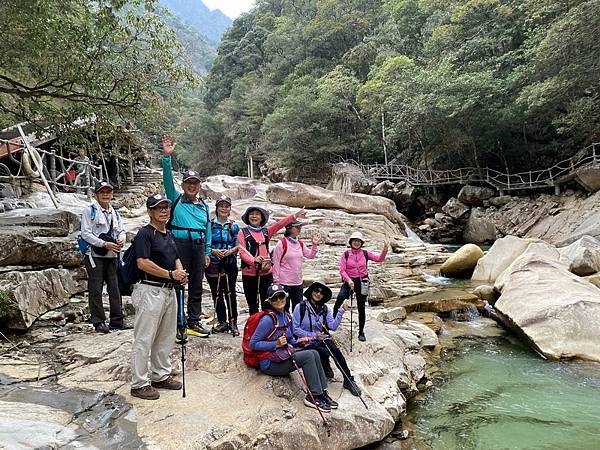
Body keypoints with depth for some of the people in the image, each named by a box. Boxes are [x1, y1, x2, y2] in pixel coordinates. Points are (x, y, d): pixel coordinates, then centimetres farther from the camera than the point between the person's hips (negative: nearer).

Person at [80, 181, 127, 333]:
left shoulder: (114, 212, 15)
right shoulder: (90, 210, -4)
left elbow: (121, 230, 20)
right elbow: (85, 233, -11)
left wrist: (121, 240, -4)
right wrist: (104, 244, -19)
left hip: (112, 256, 6)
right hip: (95, 256, -6)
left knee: (115, 288, 8)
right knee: (96, 289, 0)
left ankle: (117, 320, 15)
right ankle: (98, 322, 9)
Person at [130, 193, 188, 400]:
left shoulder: (169, 234, 17)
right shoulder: (145, 233, -10)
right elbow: (143, 263, -21)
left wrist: (181, 273, 0)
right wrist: (171, 274, -22)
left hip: (169, 290, 9)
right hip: (150, 290, -9)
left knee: (166, 337, 17)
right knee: (144, 339, -1)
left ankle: (161, 375, 30)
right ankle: (139, 383, 9)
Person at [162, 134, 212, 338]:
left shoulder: (204, 205, 17)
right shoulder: (176, 199, 7)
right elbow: (168, 179, -7)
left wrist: (207, 252, 13)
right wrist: (167, 157, -18)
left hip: (199, 246, 4)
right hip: (180, 244, -4)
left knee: (196, 286, 11)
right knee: (177, 285, -2)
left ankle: (194, 322, 22)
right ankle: (177, 325, 5)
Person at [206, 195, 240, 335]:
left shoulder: (234, 226, 7)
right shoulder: (209, 225, 3)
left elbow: (239, 245, 6)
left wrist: (231, 251, -12)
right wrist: (213, 251, -13)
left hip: (230, 264, 0)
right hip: (213, 264, 1)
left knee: (230, 293, -3)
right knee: (217, 293, 6)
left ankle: (233, 322, 6)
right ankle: (222, 322, 18)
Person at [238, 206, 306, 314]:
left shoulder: (266, 231, 12)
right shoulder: (243, 232, 3)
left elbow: (280, 223, -1)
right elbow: (242, 251, -8)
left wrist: (295, 216, -15)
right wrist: (253, 260, -26)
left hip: (266, 272, 3)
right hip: (249, 273, -3)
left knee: (267, 305, 6)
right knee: (252, 305, 6)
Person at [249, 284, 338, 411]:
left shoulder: (287, 317, 10)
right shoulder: (268, 319, -16)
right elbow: (253, 344, -16)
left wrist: (298, 341, 0)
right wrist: (276, 344, -21)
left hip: (284, 355, 7)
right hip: (270, 363, -7)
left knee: (314, 353, -13)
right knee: (308, 356, -21)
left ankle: (322, 392, -9)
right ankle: (314, 396, -14)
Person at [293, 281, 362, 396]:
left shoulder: (325, 309, 8)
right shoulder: (300, 307, -6)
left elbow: (333, 327, -3)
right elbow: (295, 329, -7)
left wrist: (341, 311, -12)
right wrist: (313, 336, -16)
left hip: (323, 339, 4)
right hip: (308, 342, -3)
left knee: (335, 350, -28)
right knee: (325, 352, -32)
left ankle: (349, 380, -18)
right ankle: (327, 372, -1)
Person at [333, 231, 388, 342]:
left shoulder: (365, 254, 1)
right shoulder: (346, 254, -3)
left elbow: (379, 259, -5)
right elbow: (342, 270, -8)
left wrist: (385, 250, -23)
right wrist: (348, 280, -24)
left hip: (362, 282, 2)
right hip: (349, 281, -2)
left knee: (361, 308, 9)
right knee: (340, 298, -30)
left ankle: (361, 332, 24)